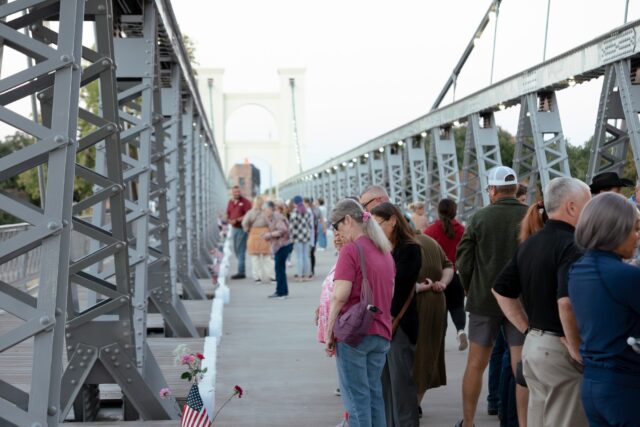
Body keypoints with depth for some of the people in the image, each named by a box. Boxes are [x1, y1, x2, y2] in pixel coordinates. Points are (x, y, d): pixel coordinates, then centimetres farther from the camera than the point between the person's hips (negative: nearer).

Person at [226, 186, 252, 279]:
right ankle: (241, 270, 21)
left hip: (242, 228, -8)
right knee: (236, 250, 12)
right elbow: (228, 215, 19)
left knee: (241, 250, -9)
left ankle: (241, 272, -7)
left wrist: (237, 220, -19)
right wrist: (230, 221, -2)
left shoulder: (245, 202, -8)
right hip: (234, 228, 8)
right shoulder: (230, 202, 13)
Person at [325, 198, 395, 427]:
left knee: (357, 398, -1)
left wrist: (329, 333, -11)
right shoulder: (385, 251, 13)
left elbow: (340, 296, -18)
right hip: (381, 333, 7)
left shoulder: (351, 249, -12)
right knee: (374, 393, 14)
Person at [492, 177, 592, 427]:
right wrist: (576, 350, -19)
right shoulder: (572, 246, -18)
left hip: (533, 344, 8)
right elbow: (566, 303, -31)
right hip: (559, 350, -8)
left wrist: (528, 329, 13)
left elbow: (501, 290, 16)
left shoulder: (529, 244, 10)